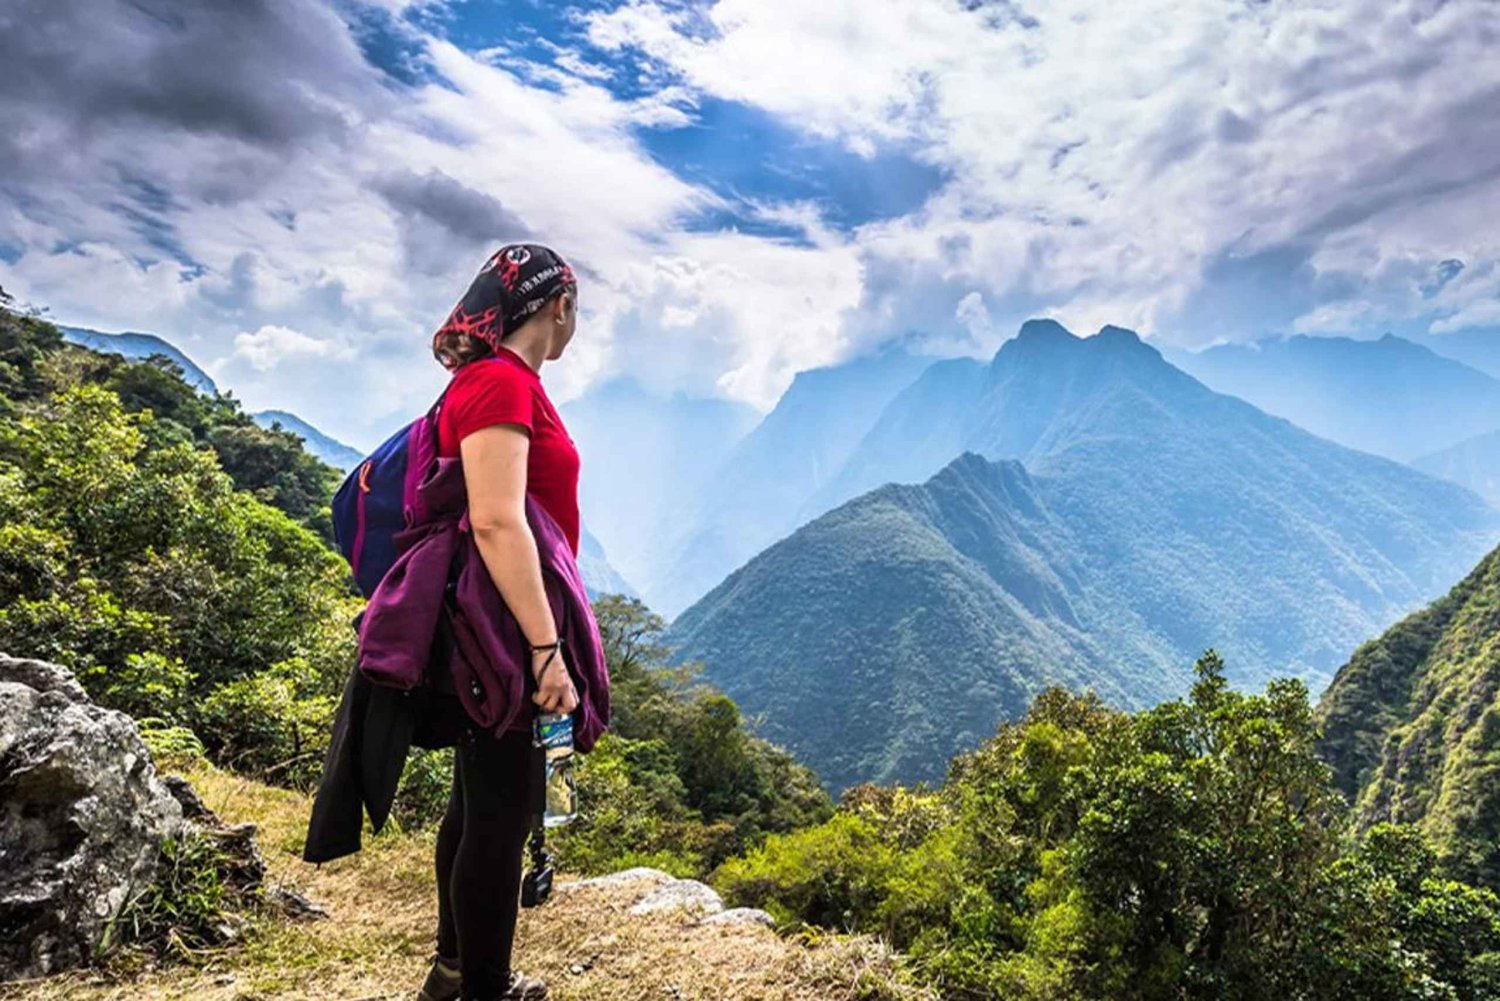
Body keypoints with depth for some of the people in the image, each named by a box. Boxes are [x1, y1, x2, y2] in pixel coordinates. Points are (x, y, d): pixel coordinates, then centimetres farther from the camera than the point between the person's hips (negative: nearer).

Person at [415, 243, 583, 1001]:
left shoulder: (491, 382, 14)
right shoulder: (502, 381, -16)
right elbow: (495, 520, -26)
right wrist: (546, 647, -26)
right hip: (501, 639, -10)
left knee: (480, 801, 19)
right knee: (501, 810, 1)